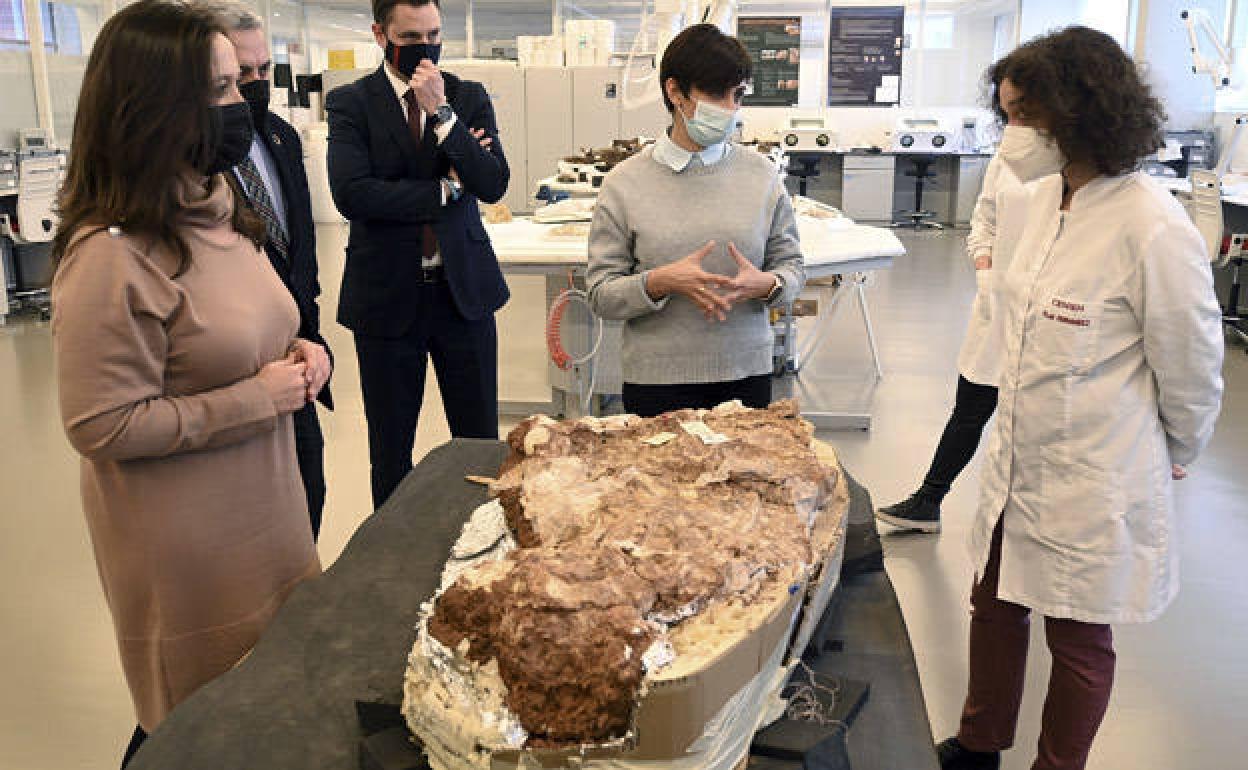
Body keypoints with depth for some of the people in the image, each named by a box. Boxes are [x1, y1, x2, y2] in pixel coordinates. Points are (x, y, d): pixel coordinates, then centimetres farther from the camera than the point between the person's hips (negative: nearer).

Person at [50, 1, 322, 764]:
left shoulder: (218, 213, 5)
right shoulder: (112, 258, -24)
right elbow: (104, 426, -21)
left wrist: (296, 356, -2)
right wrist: (256, 399, -20)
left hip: (264, 510, 8)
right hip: (187, 542, -8)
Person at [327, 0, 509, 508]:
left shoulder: (469, 98, 4)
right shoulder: (350, 103, -2)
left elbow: (493, 185, -9)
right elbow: (351, 194, -17)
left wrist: (442, 112, -16)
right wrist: (445, 188, -12)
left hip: (464, 289, 2)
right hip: (387, 295, -1)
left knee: (481, 442, 10)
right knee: (391, 452, 11)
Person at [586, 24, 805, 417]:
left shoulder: (761, 174, 3)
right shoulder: (625, 183, -4)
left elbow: (792, 266, 7)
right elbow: (601, 293, -5)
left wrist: (766, 284, -14)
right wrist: (661, 282, -21)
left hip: (747, 372, 2)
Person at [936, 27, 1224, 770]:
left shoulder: (1153, 227, -23)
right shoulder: (1049, 195, 0)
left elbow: (1190, 367, -11)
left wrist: (1175, 456, 3)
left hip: (1094, 483, -7)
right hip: (1020, 460, 8)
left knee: (1079, 641, 14)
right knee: (995, 606, 22)